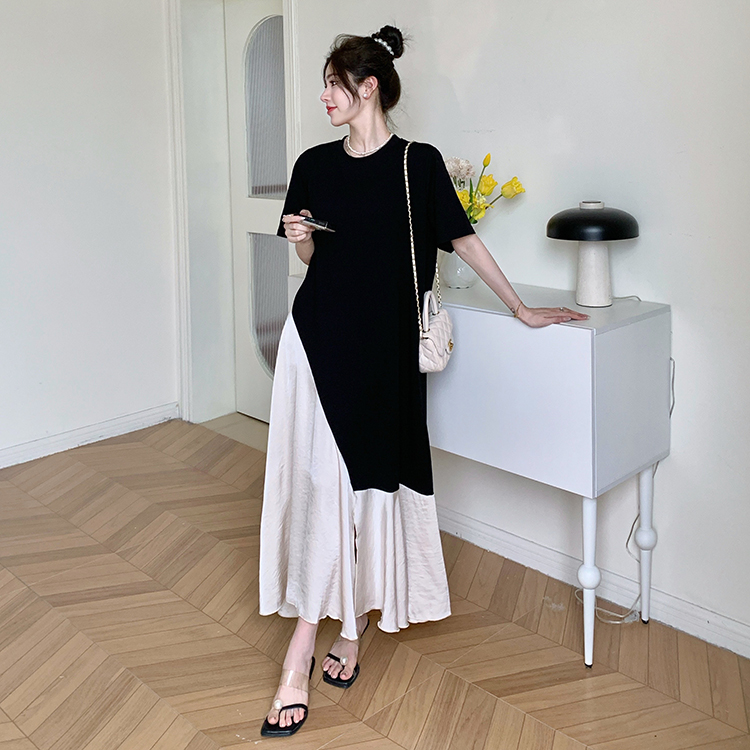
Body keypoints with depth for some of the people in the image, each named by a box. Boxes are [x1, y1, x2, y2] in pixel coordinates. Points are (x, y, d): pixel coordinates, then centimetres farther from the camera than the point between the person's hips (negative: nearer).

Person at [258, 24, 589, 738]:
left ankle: (350, 626, 13)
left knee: (371, 481, 0)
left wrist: (521, 308, 7)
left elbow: (465, 241, 4)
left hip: (385, 347, -2)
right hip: (317, 335, 2)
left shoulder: (419, 163, -2)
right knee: (321, 481, -3)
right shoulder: (314, 164, 8)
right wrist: (299, 239, -6)